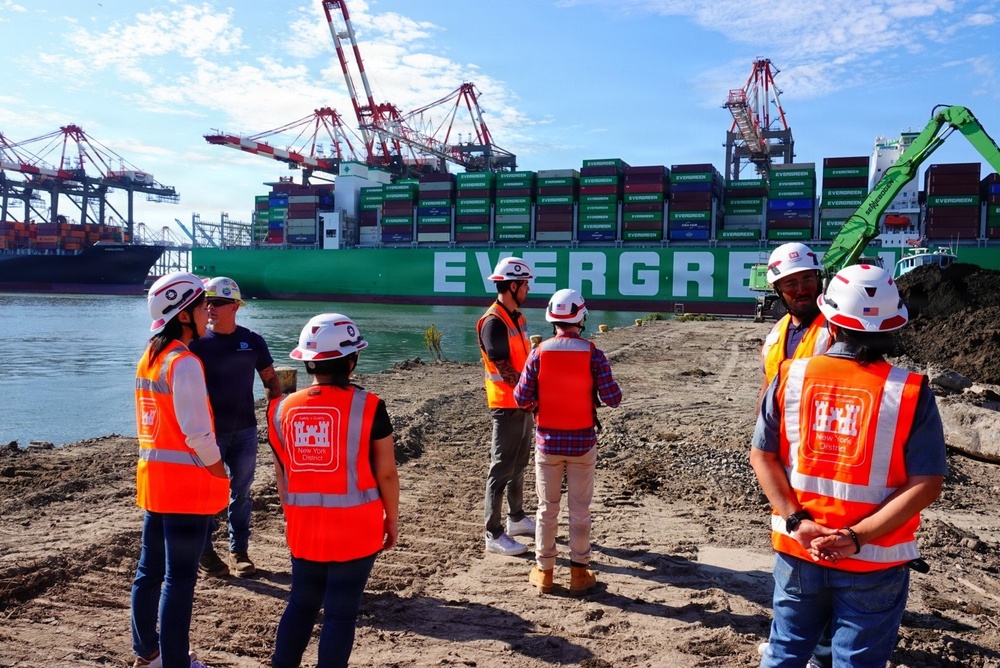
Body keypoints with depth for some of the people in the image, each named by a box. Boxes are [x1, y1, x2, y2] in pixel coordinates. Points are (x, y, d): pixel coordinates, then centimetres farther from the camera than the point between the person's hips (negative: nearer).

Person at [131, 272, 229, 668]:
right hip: (187, 482, -9)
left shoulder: (149, 358, 11)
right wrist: (218, 471, -7)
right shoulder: (184, 362, -17)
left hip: (153, 476, 9)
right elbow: (197, 431, -20)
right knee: (180, 578, 0)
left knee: (149, 570, 18)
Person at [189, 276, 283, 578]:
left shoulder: (252, 341, 1)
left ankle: (239, 551, 22)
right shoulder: (196, 342, -3)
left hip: (245, 430, 2)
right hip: (208, 431, -2)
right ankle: (204, 552, 21)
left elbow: (270, 379, 9)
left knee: (241, 492, 10)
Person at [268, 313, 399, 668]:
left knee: (301, 603, 21)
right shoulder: (367, 406, -13)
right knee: (341, 612, 8)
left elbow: (281, 475, 8)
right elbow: (386, 474, -9)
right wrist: (392, 519, 5)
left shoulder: (282, 409, -1)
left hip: (303, 527, 4)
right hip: (355, 527, -4)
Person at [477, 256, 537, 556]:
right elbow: (505, 370, -22)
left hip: (522, 403, 9)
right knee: (501, 468, -3)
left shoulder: (517, 317, 12)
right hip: (506, 405, -9)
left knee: (519, 464, 19)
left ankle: (516, 518, 34)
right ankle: (494, 535, 4)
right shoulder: (493, 322, -18)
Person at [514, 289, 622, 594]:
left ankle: (544, 571, 22)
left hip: (548, 442, 1)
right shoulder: (593, 354, -11)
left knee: (547, 508, 13)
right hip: (582, 443, -1)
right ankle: (579, 572, 21)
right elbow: (613, 398, -12)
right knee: (580, 509, 12)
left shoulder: (539, 353, -9)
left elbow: (522, 399, -8)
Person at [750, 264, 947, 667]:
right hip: (875, 562, -2)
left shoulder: (790, 377, -7)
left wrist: (797, 522, -9)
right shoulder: (911, 392, -13)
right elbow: (926, 484, -14)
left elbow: (762, 456, -6)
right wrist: (858, 537, -15)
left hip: (797, 550, 2)